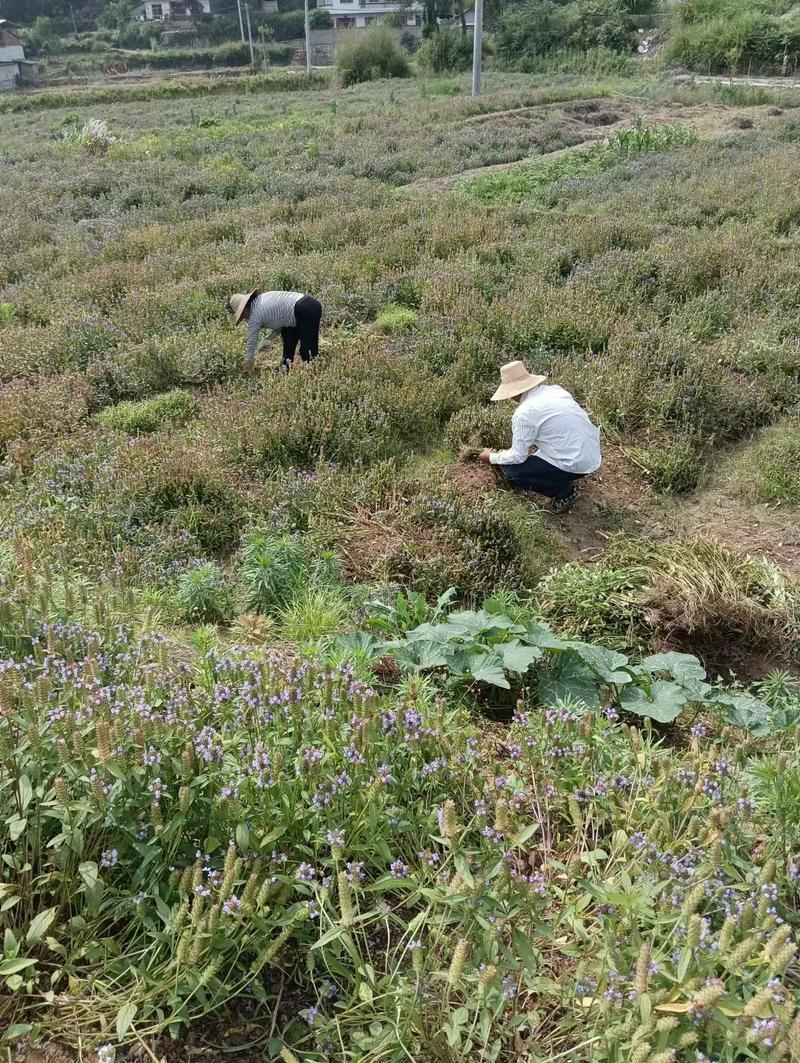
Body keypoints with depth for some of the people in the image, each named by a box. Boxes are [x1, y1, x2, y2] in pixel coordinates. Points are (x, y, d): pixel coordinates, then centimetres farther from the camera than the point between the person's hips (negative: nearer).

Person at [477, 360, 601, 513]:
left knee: (511, 473, -2)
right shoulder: (555, 389, 6)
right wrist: (526, 443, 32)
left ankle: (564, 491, 3)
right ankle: (567, 477, 21)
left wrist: (492, 458, 9)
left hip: (575, 465, -8)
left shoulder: (524, 413, -17)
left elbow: (518, 457, -9)